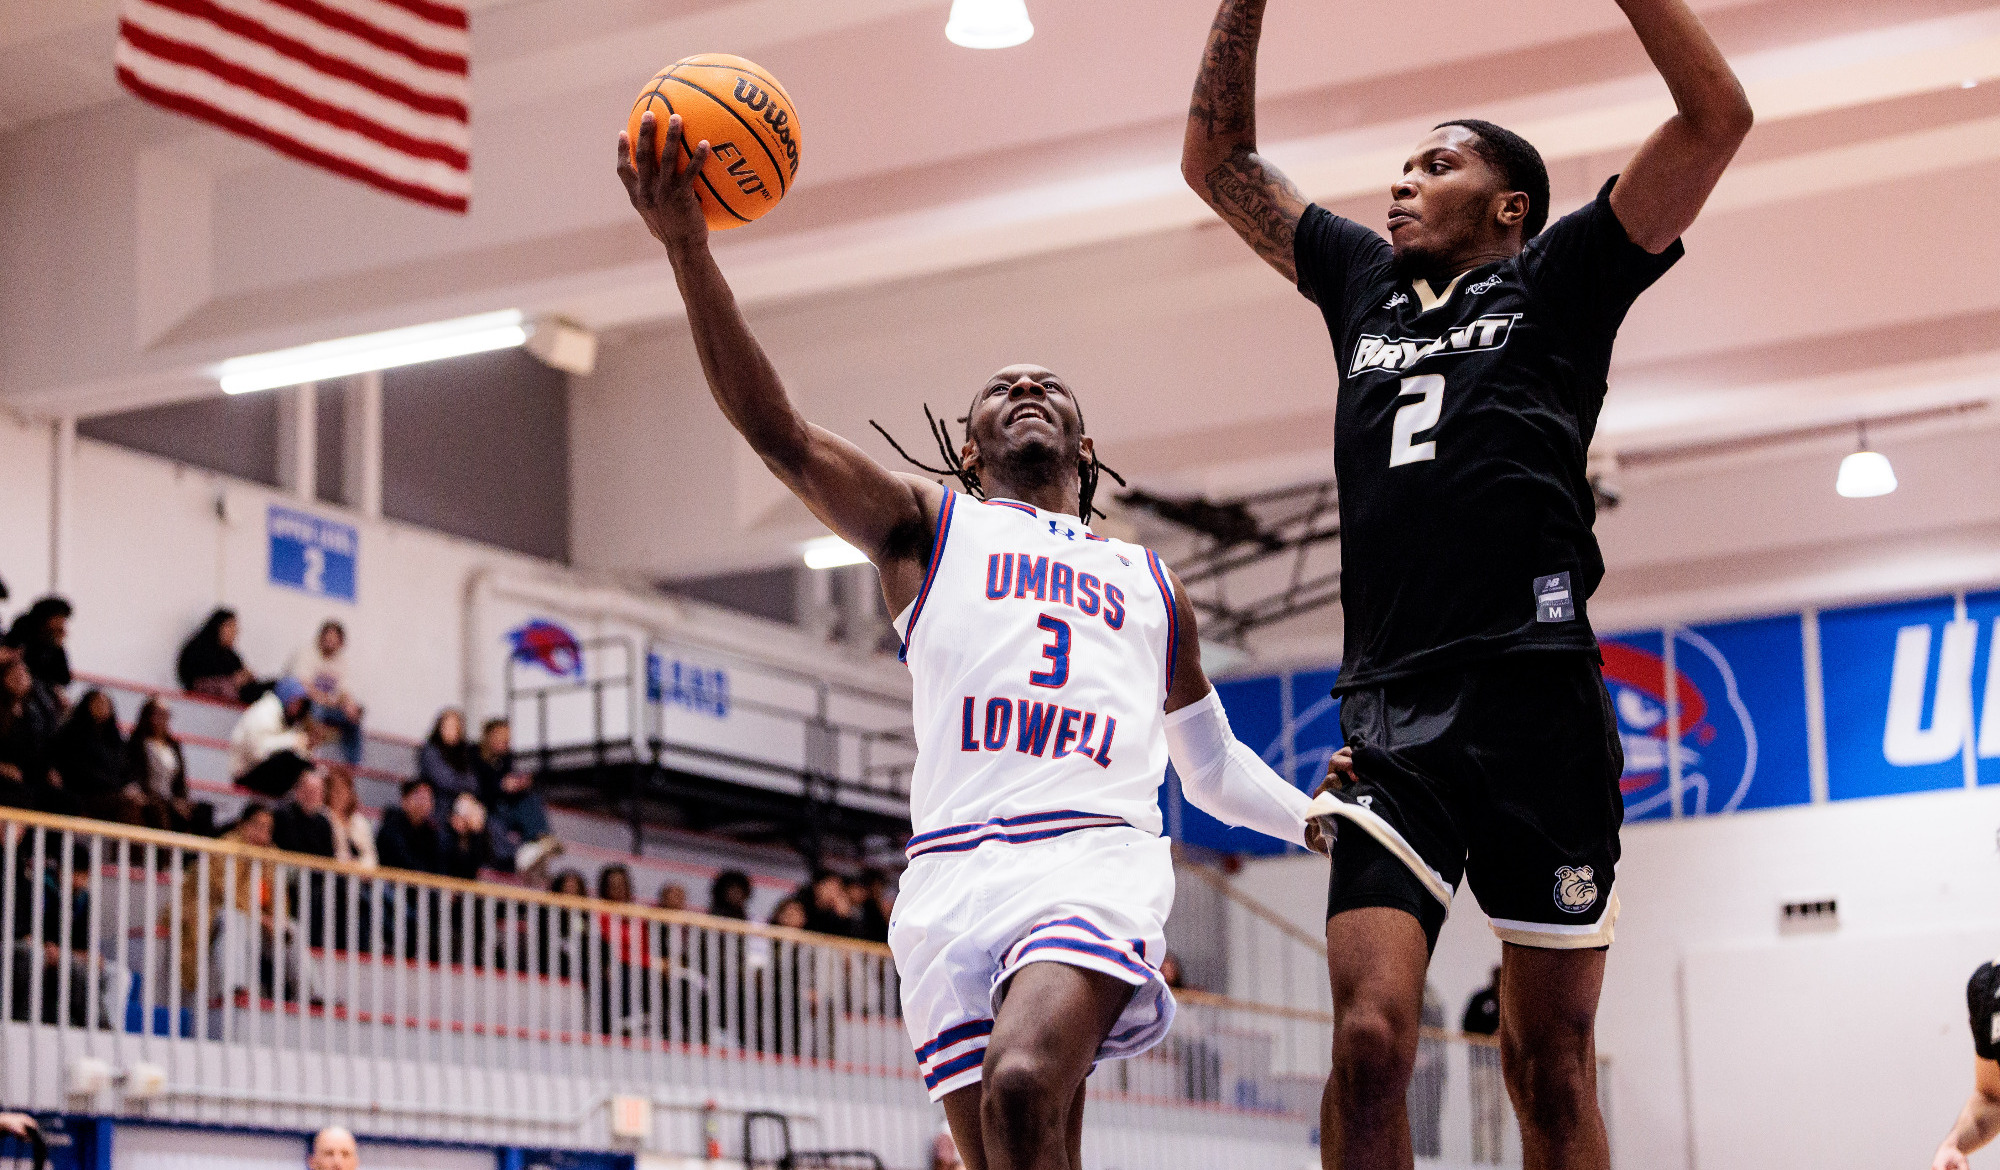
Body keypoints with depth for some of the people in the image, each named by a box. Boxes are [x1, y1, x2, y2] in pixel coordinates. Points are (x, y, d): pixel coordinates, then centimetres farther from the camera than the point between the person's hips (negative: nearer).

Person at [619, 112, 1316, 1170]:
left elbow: (1216, 769, 39)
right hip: (954, 869, 0)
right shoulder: (927, 526, 21)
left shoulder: (1151, 585, 30)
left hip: (1098, 855, 0)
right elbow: (774, 430, 5)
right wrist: (689, 251, -7)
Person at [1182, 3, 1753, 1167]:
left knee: (1553, 1068, 1)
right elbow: (1218, 161, 30)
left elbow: (1716, 116, 2)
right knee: (1371, 1039, -13)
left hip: (1538, 706, -3)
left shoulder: (1557, 280, 12)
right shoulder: (1364, 282, 24)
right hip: (1391, 717, 3)